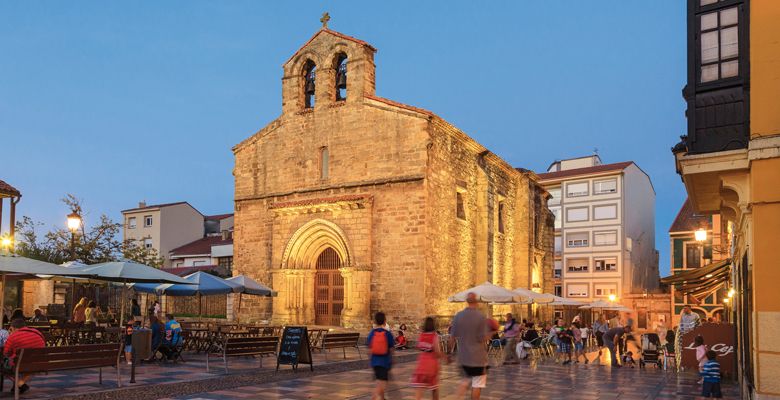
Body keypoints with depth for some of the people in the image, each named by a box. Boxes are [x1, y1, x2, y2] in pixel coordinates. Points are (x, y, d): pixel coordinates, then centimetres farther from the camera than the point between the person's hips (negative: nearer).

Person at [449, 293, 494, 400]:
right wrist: (491, 332, 4)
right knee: (478, 383, 6)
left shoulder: (458, 316, 0)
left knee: (467, 379, 22)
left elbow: (453, 337, 3)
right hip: (478, 356, -5)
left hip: (463, 355, 5)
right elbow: (484, 338, -15)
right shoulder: (481, 317, -12)